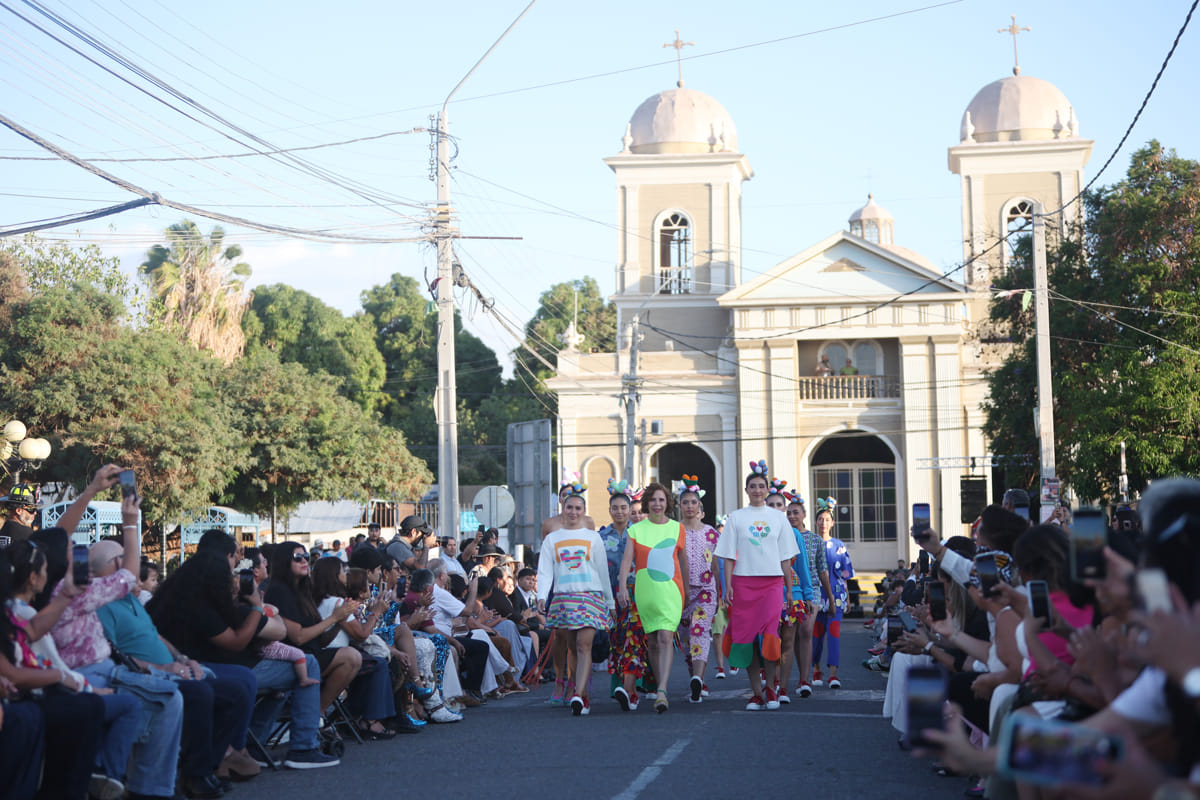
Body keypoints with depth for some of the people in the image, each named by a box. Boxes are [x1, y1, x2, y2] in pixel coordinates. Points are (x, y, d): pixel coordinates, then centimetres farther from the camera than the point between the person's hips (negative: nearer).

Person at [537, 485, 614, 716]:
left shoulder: (592, 538, 11)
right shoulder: (552, 539, 13)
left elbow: (603, 571, 14)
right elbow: (545, 571, 6)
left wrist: (610, 601, 14)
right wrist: (541, 596, -10)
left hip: (590, 595, -2)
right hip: (563, 597, 2)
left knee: (584, 645, -16)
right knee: (572, 648, 5)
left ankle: (578, 695, -26)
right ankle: (585, 696, 14)